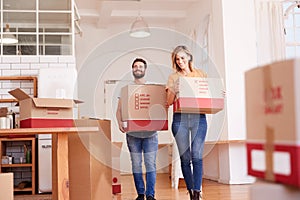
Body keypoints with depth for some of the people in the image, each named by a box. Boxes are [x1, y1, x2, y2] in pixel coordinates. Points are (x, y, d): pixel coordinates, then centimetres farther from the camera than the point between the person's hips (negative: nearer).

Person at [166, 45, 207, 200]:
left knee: (197, 156, -9)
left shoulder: (201, 74, 13)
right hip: (180, 119, 1)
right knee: (185, 157, 2)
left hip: (199, 117, 0)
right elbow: (169, 102, 4)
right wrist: (174, 91, -15)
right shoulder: (173, 77, 11)